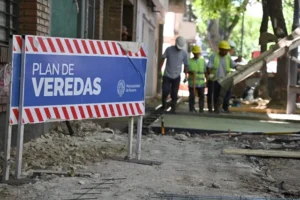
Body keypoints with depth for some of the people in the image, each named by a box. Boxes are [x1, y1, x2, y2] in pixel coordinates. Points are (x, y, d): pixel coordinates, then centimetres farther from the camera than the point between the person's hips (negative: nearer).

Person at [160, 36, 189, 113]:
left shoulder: (184, 53, -3)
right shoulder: (169, 49, -5)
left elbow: (186, 65, 4)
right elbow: (163, 59, 4)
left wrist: (185, 76, 0)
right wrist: (160, 70, 2)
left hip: (176, 76, 1)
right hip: (167, 75, -1)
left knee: (174, 94, 3)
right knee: (165, 92, -5)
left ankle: (173, 109, 14)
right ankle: (164, 106, 18)